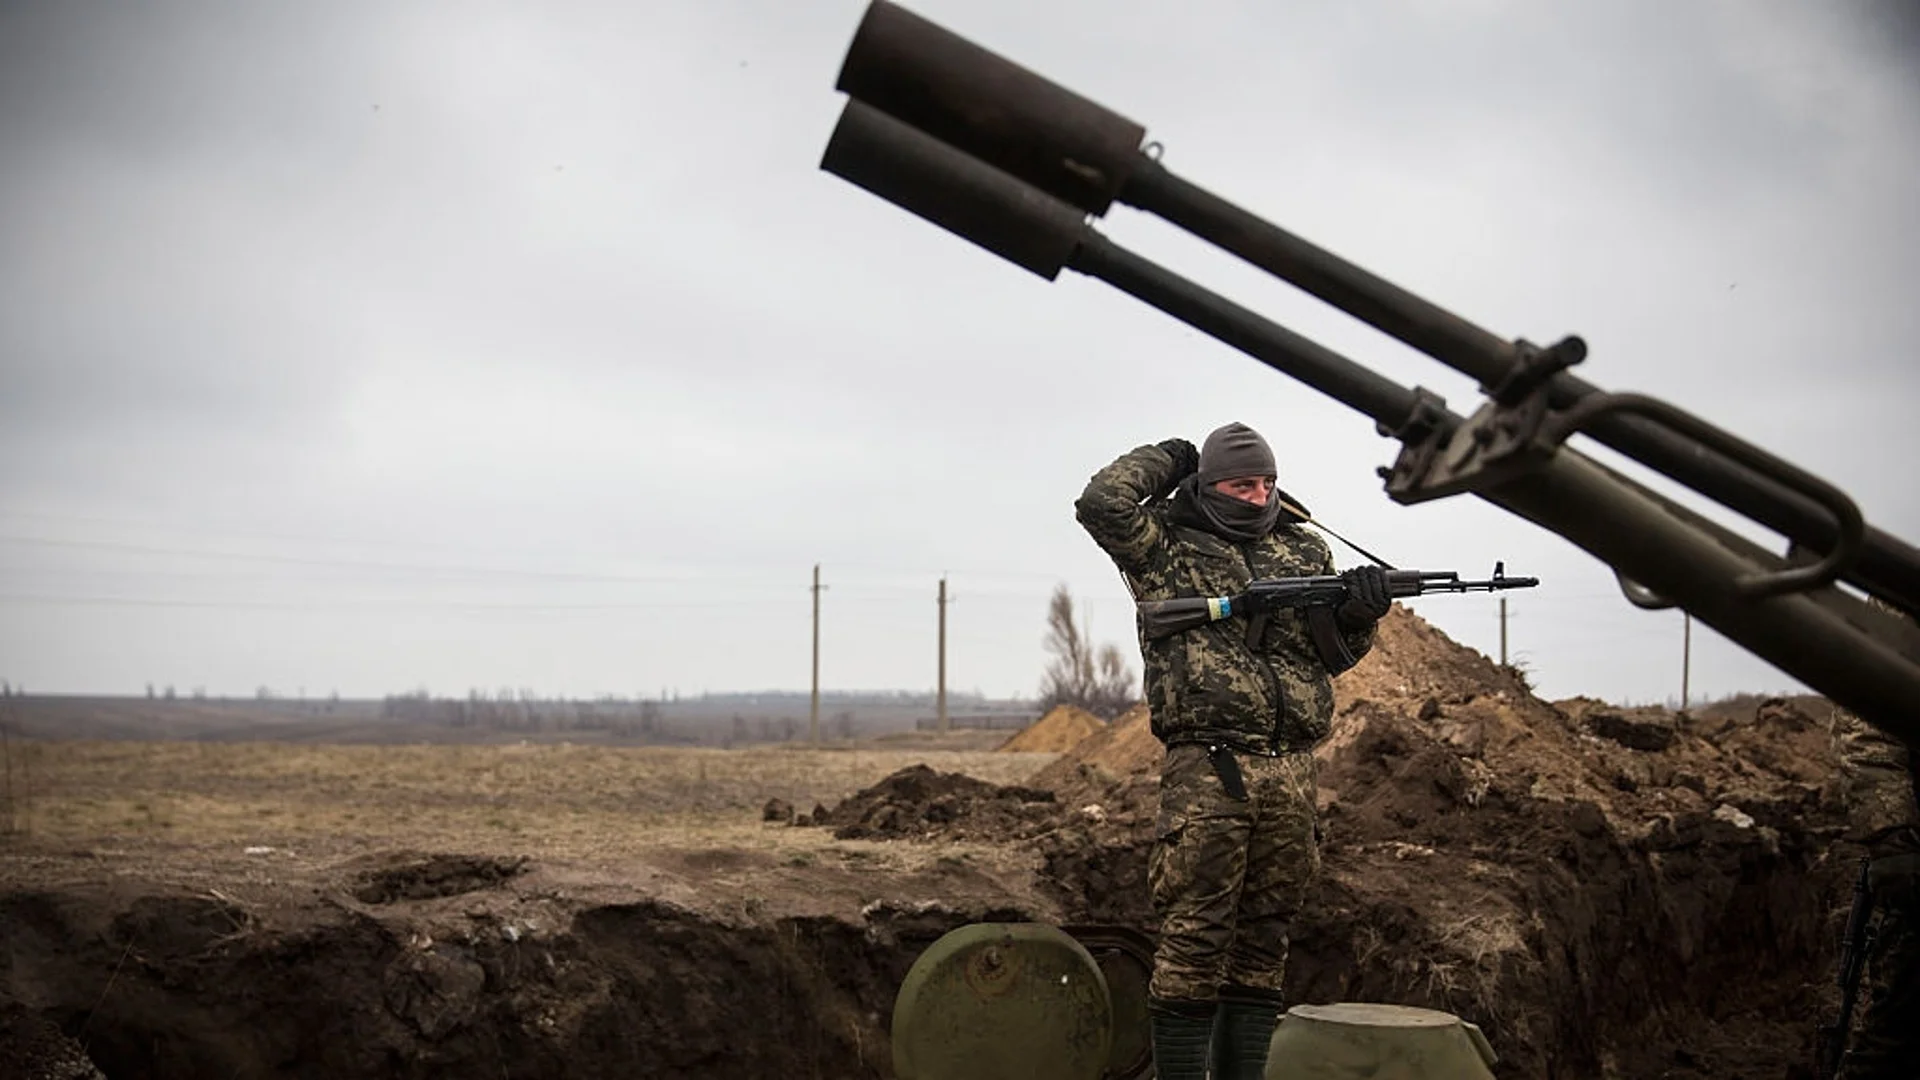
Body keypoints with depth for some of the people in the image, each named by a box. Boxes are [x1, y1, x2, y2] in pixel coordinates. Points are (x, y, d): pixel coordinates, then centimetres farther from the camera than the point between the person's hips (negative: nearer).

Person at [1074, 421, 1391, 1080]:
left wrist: (1358, 612, -2)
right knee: (1194, 940, -6)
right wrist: (1167, 460, 3)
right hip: (1206, 768, -5)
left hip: (1291, 771, 5)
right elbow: (1102, 503, -12)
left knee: (1264, 938, 9)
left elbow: (1332, 654, 20)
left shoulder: (1306, 552, 18)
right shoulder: (1167, 545, 4)